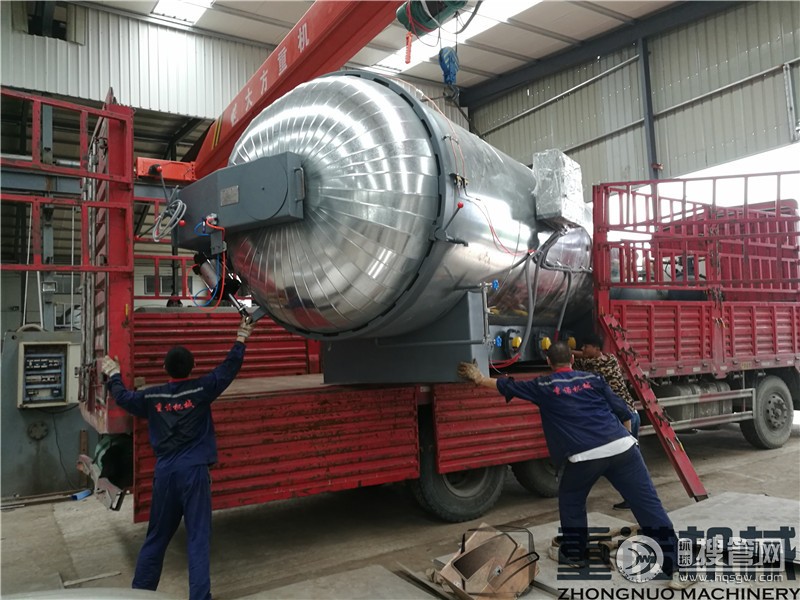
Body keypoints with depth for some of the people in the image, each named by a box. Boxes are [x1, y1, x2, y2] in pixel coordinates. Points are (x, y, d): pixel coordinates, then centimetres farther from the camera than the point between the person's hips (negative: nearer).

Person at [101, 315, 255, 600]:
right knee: (198, 537, -1)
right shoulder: (201, 389, -6)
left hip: (165, 471, 4)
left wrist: (113, 376, 40)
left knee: (156, 537, 18)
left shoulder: (152, 396, 3)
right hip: (194, 470, -3)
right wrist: (241, 339, 12)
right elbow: (229, 368, 0)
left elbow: (123, 397, 22)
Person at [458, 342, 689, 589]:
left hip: (585, 456, -2)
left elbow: (507, 386, 23)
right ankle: (677, 568, 4)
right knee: (649, 505, 4)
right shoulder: (594, 379, 16)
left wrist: (479, 379, 37)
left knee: (571, 501, 24)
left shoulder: (544, 387, 11)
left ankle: (575, 554, 32)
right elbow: (623, 413, 15)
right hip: (622, 446, 2)